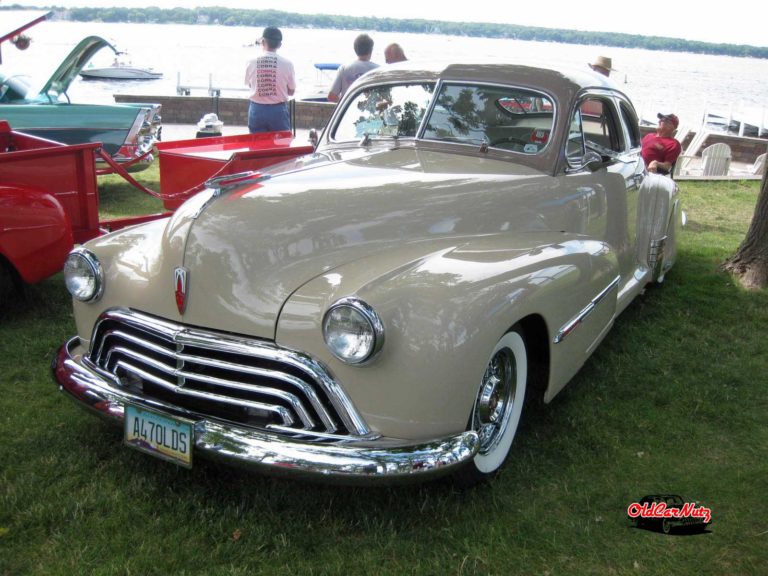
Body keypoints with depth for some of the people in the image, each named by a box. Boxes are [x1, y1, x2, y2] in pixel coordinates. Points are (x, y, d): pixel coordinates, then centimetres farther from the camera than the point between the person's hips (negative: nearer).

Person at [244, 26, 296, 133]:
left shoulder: (252, 63, -4)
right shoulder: (287, 64, -7)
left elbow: (249, 84, 10)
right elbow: (291, 91, 1)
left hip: (257, 110, 1)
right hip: (278, 111, -1)